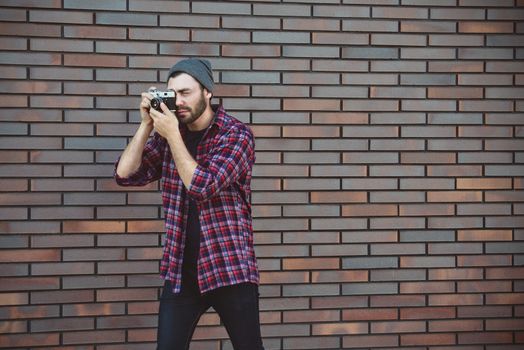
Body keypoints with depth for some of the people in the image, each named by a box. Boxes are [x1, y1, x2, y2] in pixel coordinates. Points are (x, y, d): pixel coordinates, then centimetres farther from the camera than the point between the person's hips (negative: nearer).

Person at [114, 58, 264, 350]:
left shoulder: (237, 134, -8)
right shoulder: (169, 133, 8)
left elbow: (203, 186, -19)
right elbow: (125, 175, 1)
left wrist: (173, 134, -18)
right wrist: (147, 124, -6)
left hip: (230, 270, -4)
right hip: (180, 270, 4)